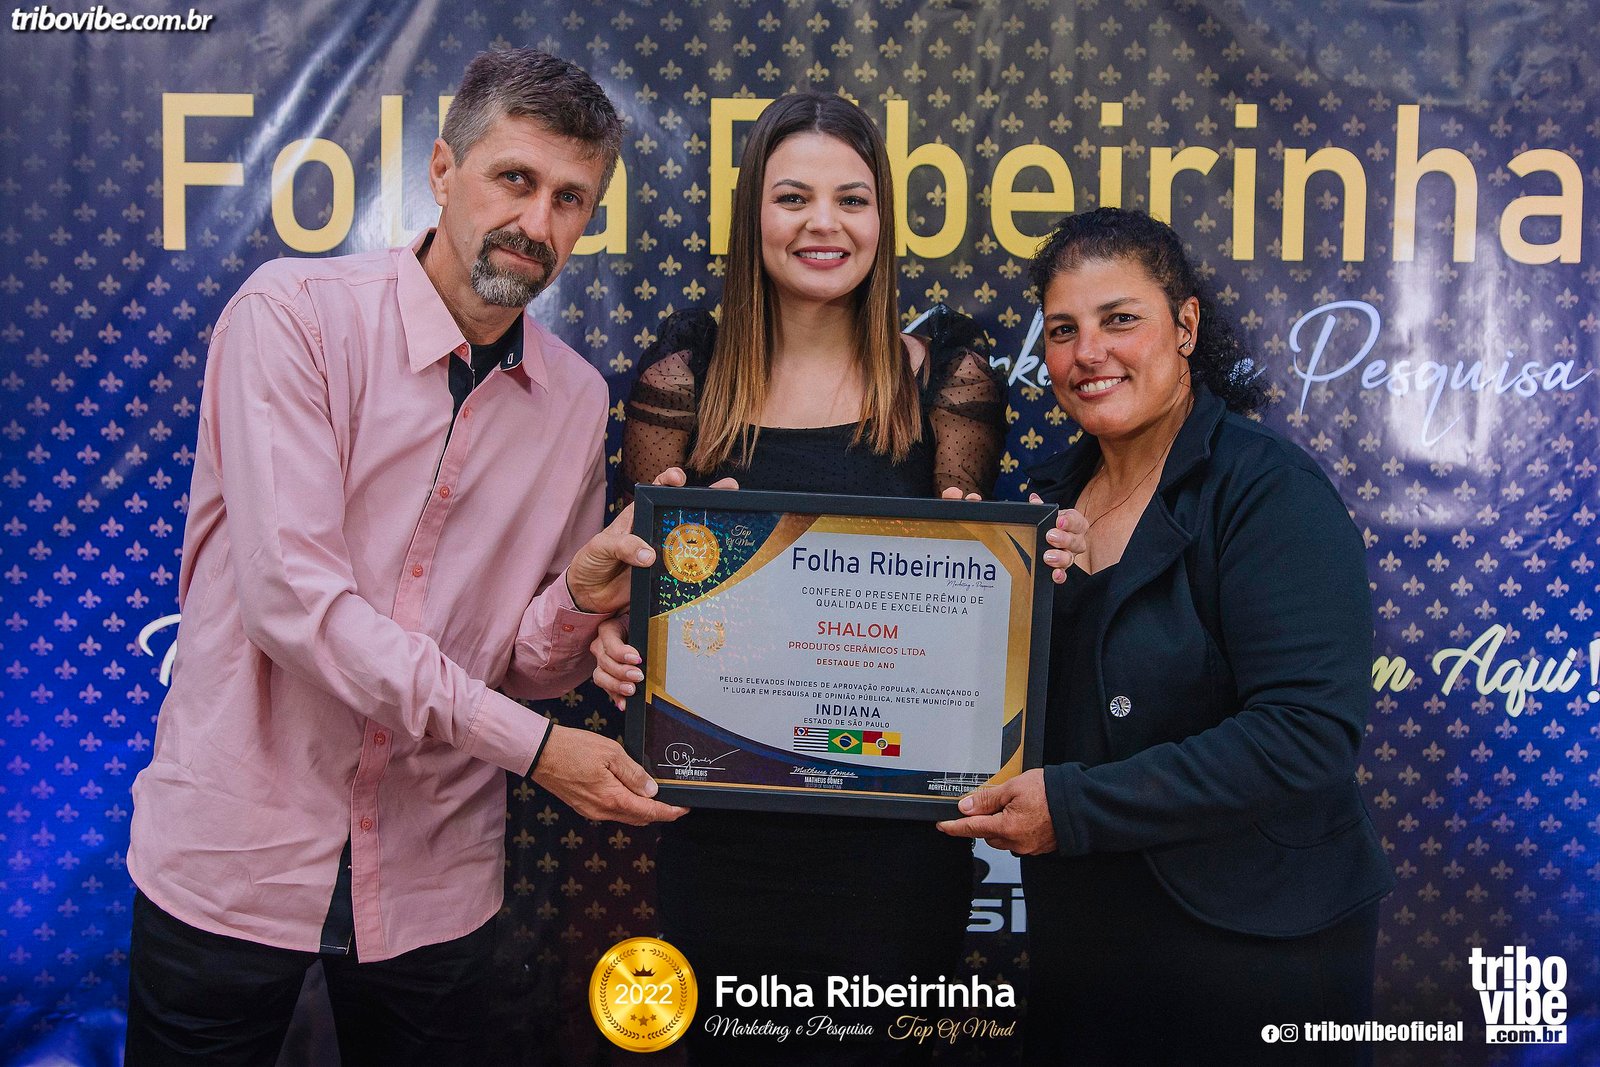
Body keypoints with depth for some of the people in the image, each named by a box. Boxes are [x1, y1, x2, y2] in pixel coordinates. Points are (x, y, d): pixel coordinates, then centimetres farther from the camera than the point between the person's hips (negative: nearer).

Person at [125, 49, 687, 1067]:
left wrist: (578, 599, -17)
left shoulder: (578, 399, 2)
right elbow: (291, 595, -22)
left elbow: (528, 665, 6)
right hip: (236, 857, -3)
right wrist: (528, 741, -21)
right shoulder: (295, 313, -12)